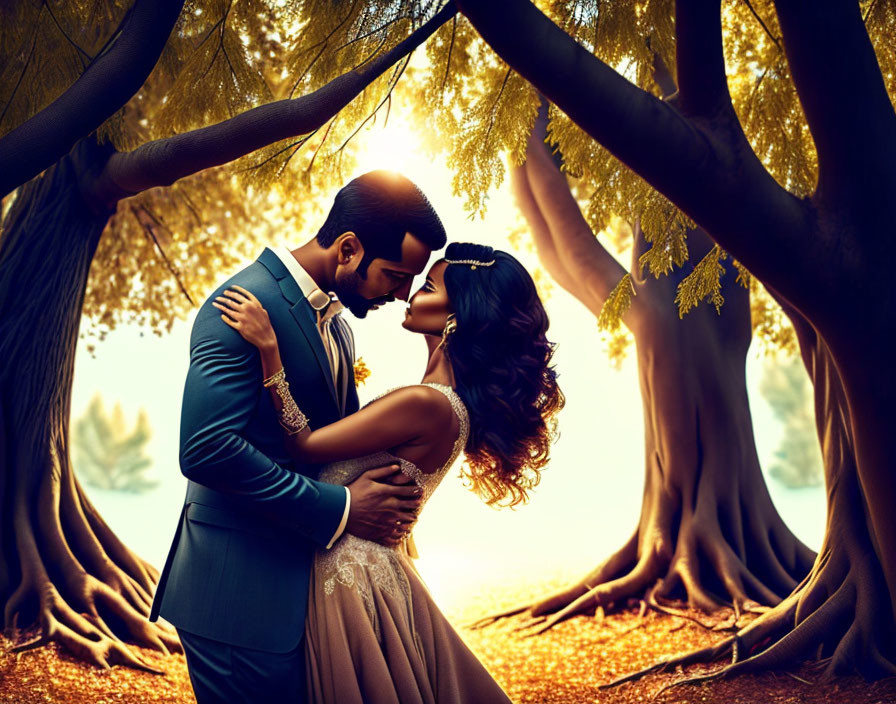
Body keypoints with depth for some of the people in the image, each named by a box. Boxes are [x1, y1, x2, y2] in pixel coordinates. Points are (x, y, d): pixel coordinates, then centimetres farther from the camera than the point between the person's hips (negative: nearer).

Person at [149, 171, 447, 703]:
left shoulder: (336, 324, 13)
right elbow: (206, 448, -25)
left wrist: (386, 499, -2)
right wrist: (339, 510, -20)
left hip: (306, 578, 9)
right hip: (239, 597, -9)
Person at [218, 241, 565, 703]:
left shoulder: (426, 404, -26)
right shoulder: (454, 402, 3)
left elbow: (303, 447, -21)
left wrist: (269, 349, -24)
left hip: (346, 575, -9)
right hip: (378, 566, 9)